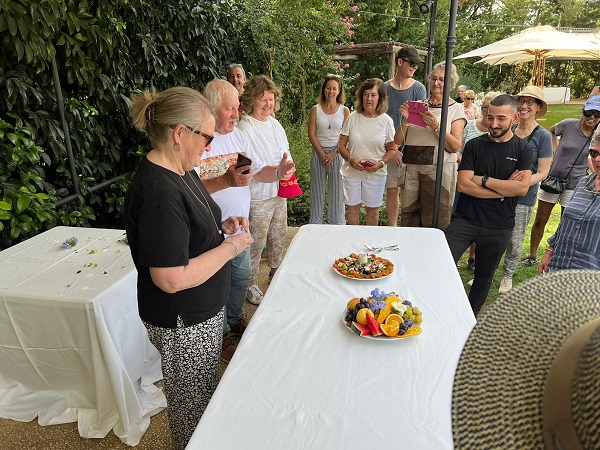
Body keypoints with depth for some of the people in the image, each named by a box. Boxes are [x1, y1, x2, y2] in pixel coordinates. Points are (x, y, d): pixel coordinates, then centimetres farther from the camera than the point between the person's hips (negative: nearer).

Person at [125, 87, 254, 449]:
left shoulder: (180, 171, 2)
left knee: (206, 392, 29)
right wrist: (230, 247, -22)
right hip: (183, 323, -10)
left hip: (203, 310, 10)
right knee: (194, 405, 15)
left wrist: (221, 226, 0)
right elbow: (171, 279, -31)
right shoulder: (159, 193, -30)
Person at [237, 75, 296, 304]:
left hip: (279, 192, 8)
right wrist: (276, 172, -29)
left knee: (279, 235, 21)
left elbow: (285, 151, 16)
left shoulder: (274, 123, 6)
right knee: (256, 242, 4)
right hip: (257, 197, -8)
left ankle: (275, 271, 43)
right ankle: (251, 284, 23)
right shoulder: (244, 128, -18)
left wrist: (286, 164, -7)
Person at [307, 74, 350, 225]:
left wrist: (333, 154, -12)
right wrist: (322, 154, -9)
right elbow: (311, 134, -1)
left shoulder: (344, 111, 2)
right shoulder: (316, 109, 4)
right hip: (318, 153, 1)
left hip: (338, 154, -1)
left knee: (337, 190, 4)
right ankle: (315, 222, 21)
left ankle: (337, 223, 17)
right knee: (317, 189, 8)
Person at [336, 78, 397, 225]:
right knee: (352, 208, 10)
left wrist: (380, 163, -17)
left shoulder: (386, 121, -3)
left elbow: (393, 149, 1)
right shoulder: (352, 117, -2)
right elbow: (341, 145, 0)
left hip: (376, 174, 0)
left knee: (372, 208, 14)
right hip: (351, 171, 1)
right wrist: (351, 160, -18)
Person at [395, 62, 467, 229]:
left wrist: (436, 127, -18)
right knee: (408, 220, 5)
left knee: (434, 224, 0)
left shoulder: (456, 109, 5)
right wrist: (406, 120, -7)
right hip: (411, 169, 3)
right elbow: (398, 141, 8)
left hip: (438, 170, -3)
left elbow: (455, 147, -7)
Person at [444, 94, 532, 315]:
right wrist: (504, 188, -13)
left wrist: (483, 180, -13)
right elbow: (463, 185, -11)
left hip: (499, 227, 1)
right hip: (465, 220, -1)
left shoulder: (522, 149, 0)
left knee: (483, 280, 14)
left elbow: (522, 187, -14)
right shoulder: (475, 145, 0)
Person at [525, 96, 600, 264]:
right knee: (540, 220, 8)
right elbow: (551, 131, 12)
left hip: (575, 186, 0)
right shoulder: (568, 125, -9)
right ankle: (532, 256, 24)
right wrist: (555, 151, 2)